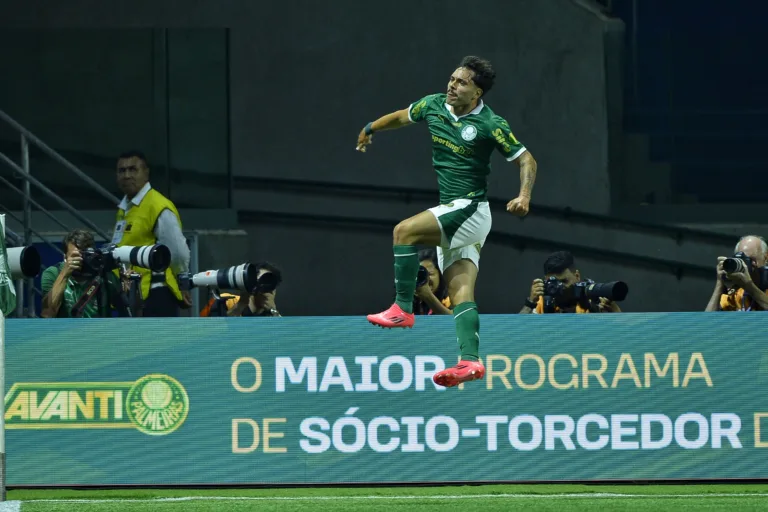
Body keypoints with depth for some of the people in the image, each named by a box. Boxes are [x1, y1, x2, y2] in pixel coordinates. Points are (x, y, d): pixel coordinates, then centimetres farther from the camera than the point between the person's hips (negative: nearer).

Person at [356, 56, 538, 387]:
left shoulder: (490, 124, -12)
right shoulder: (433, 105, 5)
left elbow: (526, 161, -7)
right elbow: (402, 116, 27)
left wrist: (524, 196, -23)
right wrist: (371, 129, 40)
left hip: (471, 209, -7)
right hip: (449, 213, 7)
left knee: (405, 231, -23)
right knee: (461, 293, -4)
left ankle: (403, 309, -19)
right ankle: (470, 361, -13)